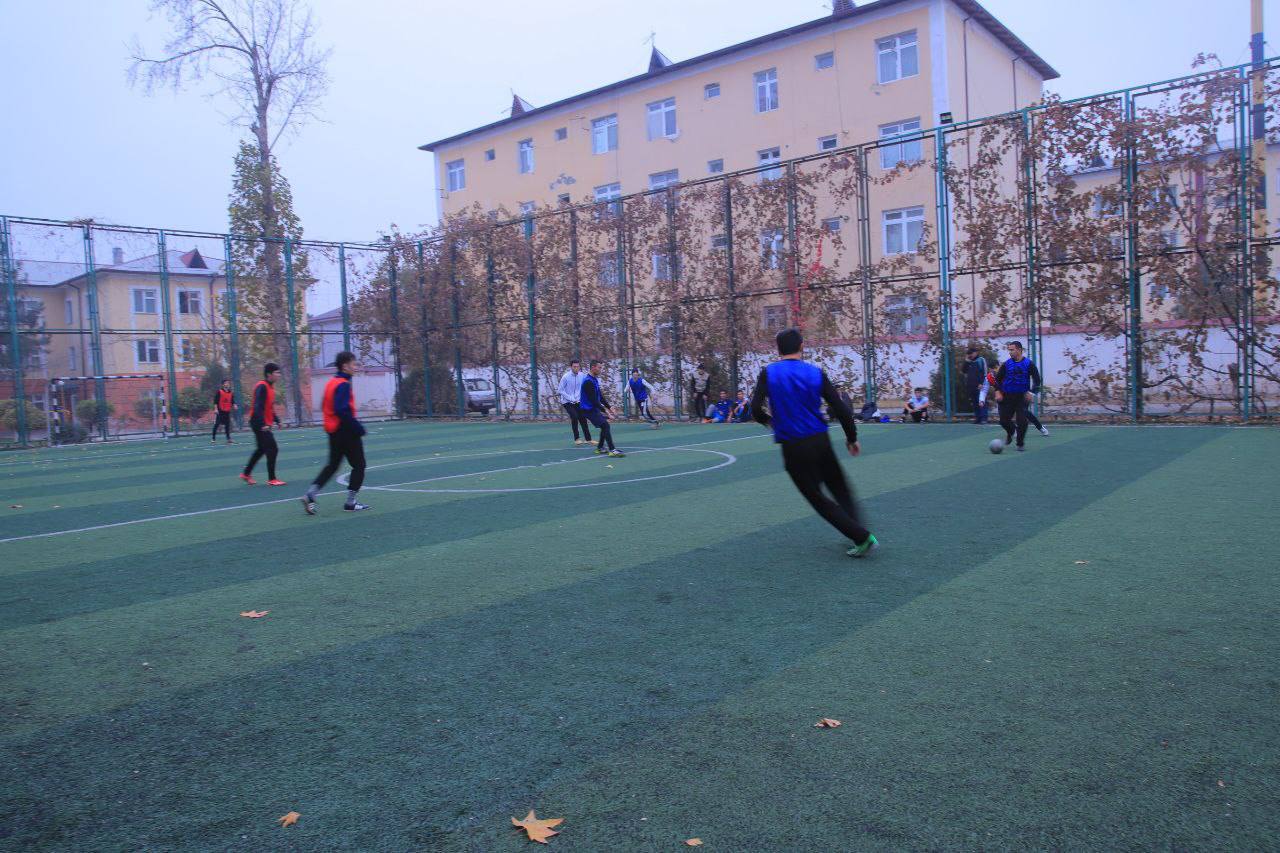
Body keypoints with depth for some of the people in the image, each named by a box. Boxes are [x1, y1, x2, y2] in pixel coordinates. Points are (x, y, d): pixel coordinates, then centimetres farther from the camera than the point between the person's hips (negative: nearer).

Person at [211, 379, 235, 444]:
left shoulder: (231, 393, 12)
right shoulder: (219, 392, -5)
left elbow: (232, 401, 15)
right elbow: (215, 401, -8)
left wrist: (234, 405, -5)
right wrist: (215, 409, -15)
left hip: (227, 411, 5)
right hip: (220, 411, -5)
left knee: (227, 425, 7)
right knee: (216, 424, -3)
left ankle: (228, 439, 12)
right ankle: (213, 438, 3)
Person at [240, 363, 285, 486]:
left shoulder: (270, 387, 13)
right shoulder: (262, 387, -17)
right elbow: (257, 407, -24)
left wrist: (276, 420, 14)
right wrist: (263, 424, -29)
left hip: (264, 424, 10)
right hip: (260, 424, -10)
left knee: (261, 449, 19)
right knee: (272, 449, -9)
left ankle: (246, 474, 31)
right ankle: (271, 479, -3)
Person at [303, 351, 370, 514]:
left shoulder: (331, 383, 12)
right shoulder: (343, 384, -17)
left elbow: (324, 406, 19)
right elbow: (342, 410, -26)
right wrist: (357, 427, -21)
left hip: (333, 431, 9)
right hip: (346, 431, -9)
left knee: (332, 465, 15)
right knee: (359, 465, 4)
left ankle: (310, 495, 5)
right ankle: (350, 502, 7)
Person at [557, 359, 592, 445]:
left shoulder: (582, 375, -5)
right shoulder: (566, 377, -15)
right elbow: (560, 390, -12)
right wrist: (571, 398, -17)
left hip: (577, 402, 4)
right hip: (567, 402, -4)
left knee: (583, 419, 2)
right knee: (575, 417, -17)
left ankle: (588, 439, 14)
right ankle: (576, 439, -3)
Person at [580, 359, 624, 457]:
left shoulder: (595, 379, 13)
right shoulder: (588, 381, -20)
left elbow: (600, 395, 18)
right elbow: (593, 399, -24)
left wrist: (608, 407, 10)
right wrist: (604, 410, -23)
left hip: (594, 408, 10)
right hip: (589, 409, -10)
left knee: (605, 426, 15)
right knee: (605, 425, -17)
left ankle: (600, 448, 23)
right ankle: (612, 450, -21)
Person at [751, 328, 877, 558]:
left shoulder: (768, 373, -4)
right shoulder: (815, 373, 1)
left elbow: (756, 410, -11)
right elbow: (841, 409, -1)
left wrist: (769, 420, 12)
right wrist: (852, 438, 13)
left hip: (793, 448, -2)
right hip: (820, 441, 2)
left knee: (817, 498, 7)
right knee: (840, 488, 21)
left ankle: (862, 537, 0)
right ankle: (858, 530, 13)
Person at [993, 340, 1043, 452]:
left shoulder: (1029, 364, -3)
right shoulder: (1006, 364, 2)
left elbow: (1037, 379, -1)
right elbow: (998, 378, 8)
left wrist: (1031, 392, -13)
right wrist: (998, 391, -5)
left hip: (1022, 397, -2)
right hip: (1007, 397, 2)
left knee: (1022, 421, -8)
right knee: (1004, 420, 1)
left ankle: (1020, 444, 9)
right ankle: (1010, 433, 35)